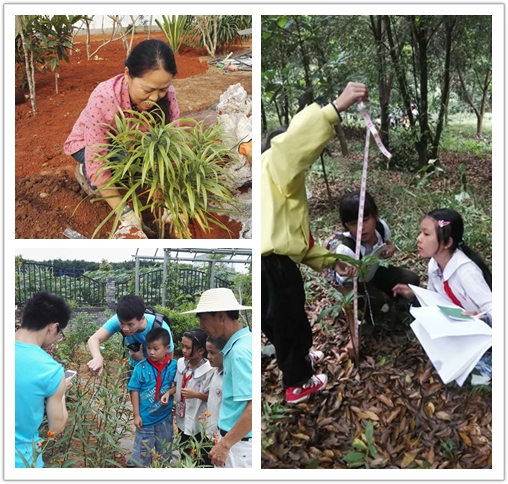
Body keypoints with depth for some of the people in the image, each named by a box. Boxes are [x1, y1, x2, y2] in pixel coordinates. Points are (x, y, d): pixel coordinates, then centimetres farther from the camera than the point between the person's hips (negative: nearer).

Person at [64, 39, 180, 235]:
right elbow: (97, 164, -37)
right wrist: (126, 214, -42)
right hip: (88, 145, -4)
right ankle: (85, 172, -3)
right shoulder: (103, 99, -39)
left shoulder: (166, 95, -28)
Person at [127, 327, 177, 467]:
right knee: (141, 453, 11)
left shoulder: (174, 366, -11)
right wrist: (136, 415, -8)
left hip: (165, 418, 2)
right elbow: (135, 391, -8)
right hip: (145, 418, -2)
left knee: (165, 453, 21)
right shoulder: (141, 367, -14)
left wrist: (169, 392, -21)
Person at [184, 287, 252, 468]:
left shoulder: (240, 351, -21)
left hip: (239, 443, -9)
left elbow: (254, 407, -27)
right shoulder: (238, 344, 7)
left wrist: (225, 444, -22)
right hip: (233, 437, 9)